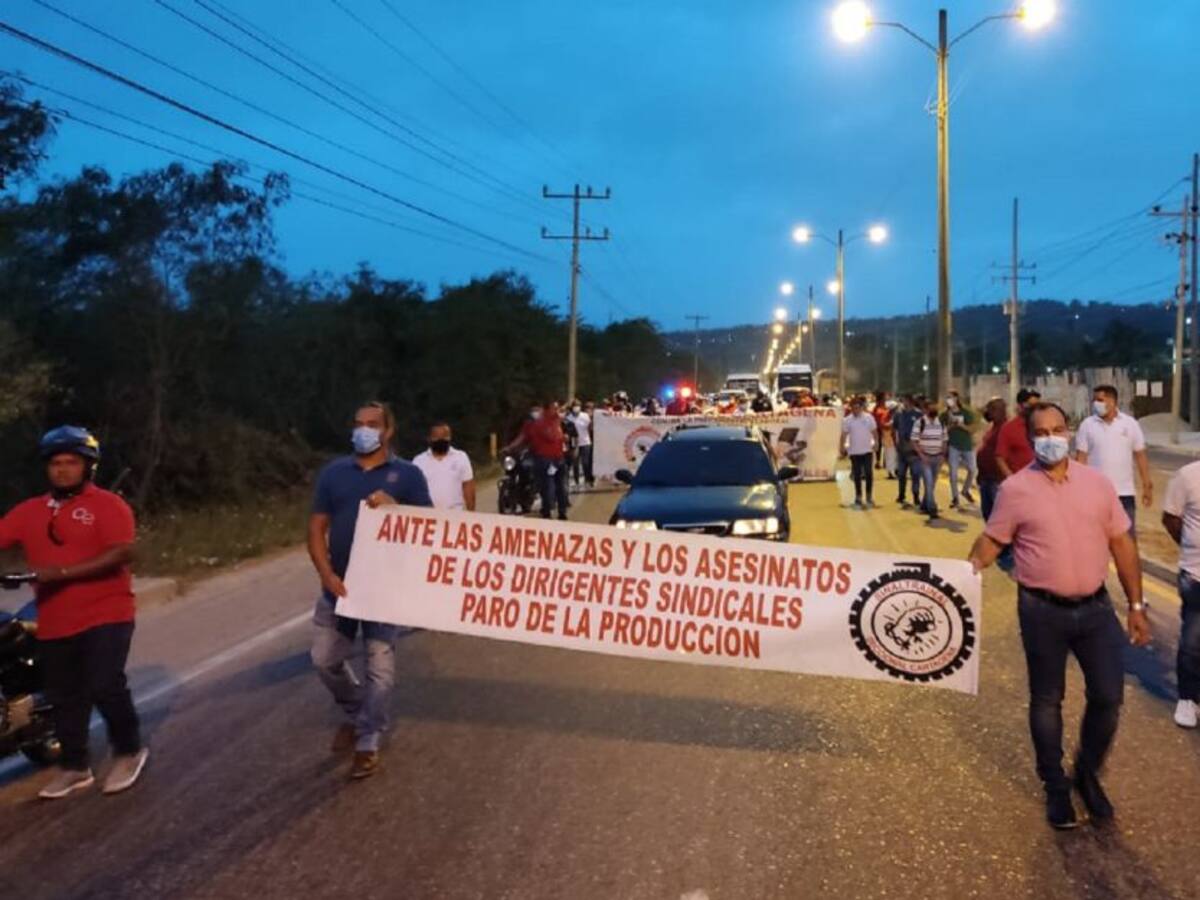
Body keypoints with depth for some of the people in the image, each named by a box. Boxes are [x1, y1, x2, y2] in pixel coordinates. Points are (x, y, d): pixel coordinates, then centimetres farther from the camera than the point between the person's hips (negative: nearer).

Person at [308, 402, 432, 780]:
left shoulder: (406, 474, -1)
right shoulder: (333, 473, 6)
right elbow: (317, 528, 3)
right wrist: (327, 574, -11)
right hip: (339, 585, 3)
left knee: (380, 668, 1)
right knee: (326, 659, 10)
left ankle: (368, 742, 14)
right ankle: (355, 711, 37)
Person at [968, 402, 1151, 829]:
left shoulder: (1097, 483, 2)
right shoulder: (1016, 489, -5)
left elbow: (1122, 544, 6)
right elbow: (992, 541, 0)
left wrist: (1136, 605, 6)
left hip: (1095, 606, 3)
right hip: (1043, 610, -2)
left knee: (1109, 695, 7)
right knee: (1046, 700, 10)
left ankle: (1087, 773, 32)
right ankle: (1056, 786, 28)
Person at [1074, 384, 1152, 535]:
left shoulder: (1130, 424, 0)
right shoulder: (1087, 425, -4)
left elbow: (1140, 456, 5)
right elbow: (1081, 458, -3)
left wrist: (1147, 486, 4)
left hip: (1125, 492, 1)